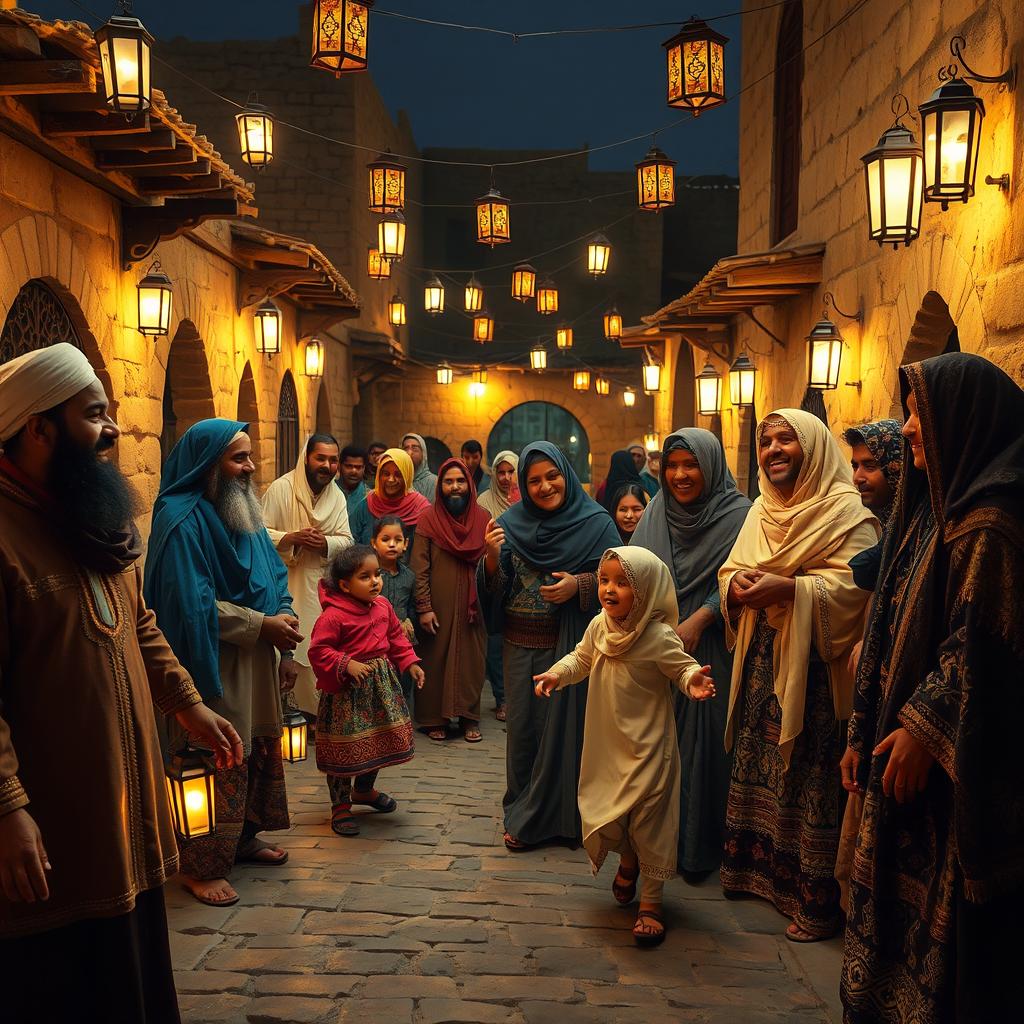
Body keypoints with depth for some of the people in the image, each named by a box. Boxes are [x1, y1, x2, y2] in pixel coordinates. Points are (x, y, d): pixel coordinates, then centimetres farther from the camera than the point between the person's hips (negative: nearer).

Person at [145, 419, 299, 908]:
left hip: (257, 661, 9)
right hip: (212, 665, -9)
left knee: (258, 751, 16)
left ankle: (242, 838, 33)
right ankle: (202, 865, 12)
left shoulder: (241, 511, 12)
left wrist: (285, 648, 7)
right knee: (217, 762, -2)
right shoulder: (183, 521, -16)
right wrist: (263, 625, -18)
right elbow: (193, 605, -22)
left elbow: (272, 580, 14)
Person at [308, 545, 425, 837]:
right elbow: (319, 651, -19)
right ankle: (340, 806, 16)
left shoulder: (382, 606, 2)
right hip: (347, 690, -7)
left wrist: (410, 662, 6)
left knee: (379, 741, 18)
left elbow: (396, 636, 15)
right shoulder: (333, 616, -20)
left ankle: (364, 790, 42)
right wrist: (347, 664, -27)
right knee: (345, 747, 1)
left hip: (381, 684, 7)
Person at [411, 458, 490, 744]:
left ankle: (469, 717, 17)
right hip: (438, 606, -2)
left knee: (471, 658, 5)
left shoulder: (482, 519, 6)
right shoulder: (428, 520, -2)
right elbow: (419, 568, -5)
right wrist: (424, 607, -10)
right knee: (436, 659, 3)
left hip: (471, 607, 2)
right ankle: (435, 718, 15)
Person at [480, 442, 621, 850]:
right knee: (523, 727, 6)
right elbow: (493, 589, 4)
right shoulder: (510, 523, 3)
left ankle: (563, 815, 20)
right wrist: (492, 556, -16)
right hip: (522, 644, 2)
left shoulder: (596, 523, -3)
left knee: (564, 725, 3)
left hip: (571, 644, -2)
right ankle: (522, 814, 22)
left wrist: (579, 583, -18)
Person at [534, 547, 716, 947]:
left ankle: (651, 900, 17)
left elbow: (683, 668, -12)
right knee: (605, 814, 18)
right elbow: (581, 658, 14)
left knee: (649, 823, 1)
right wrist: (557, 674, -3)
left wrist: (694, 681, -34)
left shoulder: (659, 637, -21)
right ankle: (627, 861, 48)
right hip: (606, 743, 6)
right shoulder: (598, 626, -2)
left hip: (647, 746, -6)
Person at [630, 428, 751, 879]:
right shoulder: (656, 512, 9)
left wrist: (699, 619, -18)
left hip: (708, 650, -4)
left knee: (701, 744, -1)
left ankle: (697, 847, 13)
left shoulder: (738, 515, -4)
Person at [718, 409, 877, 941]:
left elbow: (855, 583, -17)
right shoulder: (761, 511, 16)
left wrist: (787, 587, -26)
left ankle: (818, 902, 5)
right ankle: (758, 865, 26)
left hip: (814, 663, -6)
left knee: (811, 777, -5)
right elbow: (731, 568, 15)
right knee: (757, 764, 10)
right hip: (762, 659, 7)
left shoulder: (847, 513, -6)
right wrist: (735, 584, -9)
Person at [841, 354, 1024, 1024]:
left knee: (943, 916, 2)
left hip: (957, 770, -9)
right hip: (912, 748, 9)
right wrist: (865, 733, 14)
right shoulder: (941, 510, 13)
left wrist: (923, 728, -17)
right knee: (899, 907, 16)